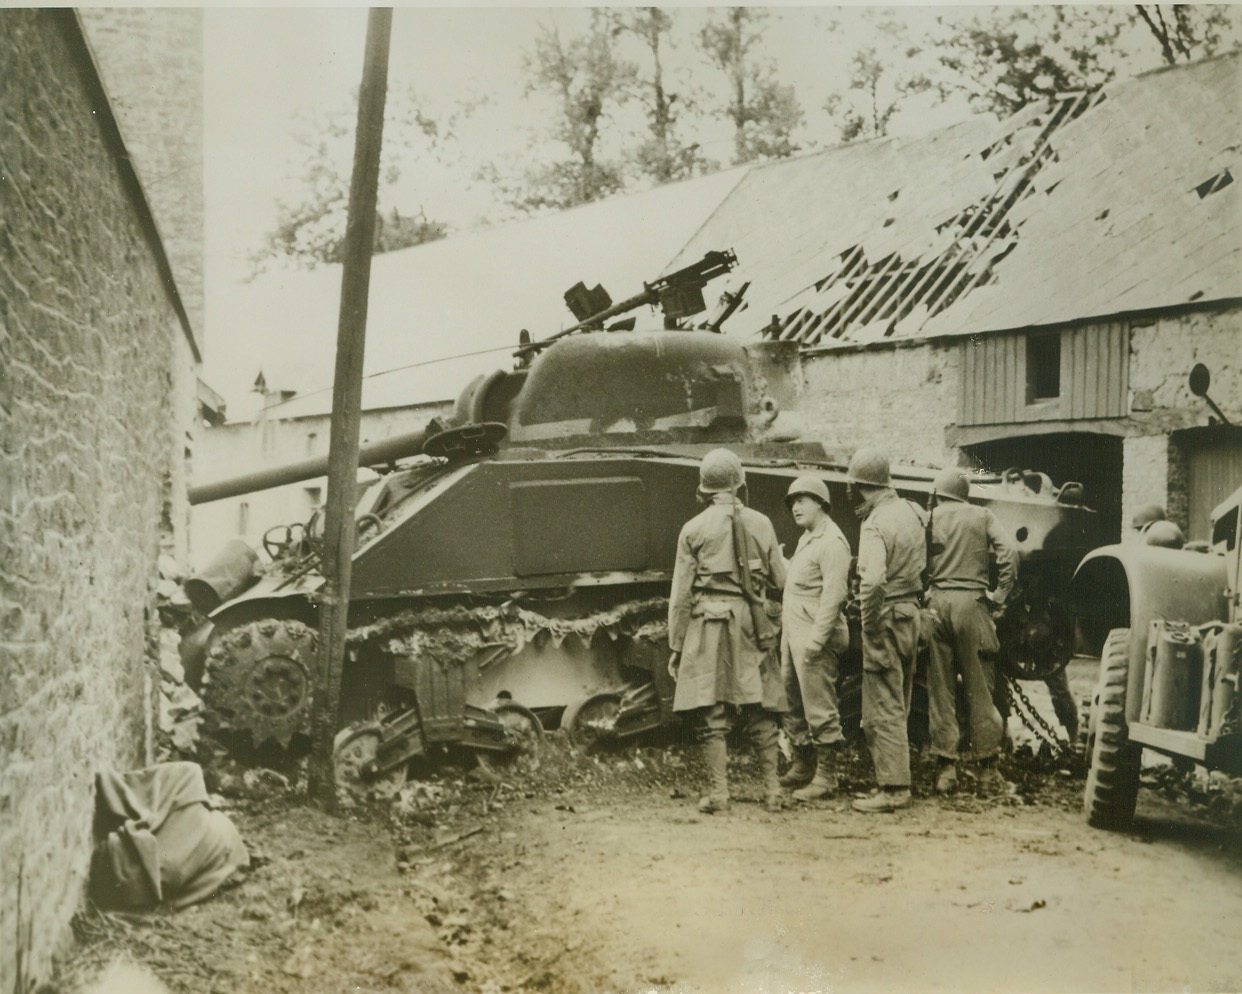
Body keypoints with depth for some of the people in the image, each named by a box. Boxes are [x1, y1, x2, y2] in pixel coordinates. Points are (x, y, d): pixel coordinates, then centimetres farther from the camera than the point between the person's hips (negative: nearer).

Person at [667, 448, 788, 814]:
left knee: (711, 713, 1)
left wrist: (675, 646, 4)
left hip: (708, 624, -2)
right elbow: (779, 581, 10)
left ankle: (718, 792, 0)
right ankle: (772, 790, 10)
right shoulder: (761, 524, 4)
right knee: (760, 711, 9)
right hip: (751, 625, 2)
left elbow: (681, 595, -2)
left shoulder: (694, 529, -2)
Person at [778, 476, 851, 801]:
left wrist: (817, 638, -23)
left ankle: (825, 778, -1)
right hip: (794, 634, 10)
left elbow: (834, 594, -19)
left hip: (816, 638, -10)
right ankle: (802, 766, 27)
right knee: (792, 704, 15)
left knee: (820, 709, -6)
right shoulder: (806, 539, 19)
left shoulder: (831, 542, -12)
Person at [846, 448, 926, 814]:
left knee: (882, 711, -2)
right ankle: (897, 781, 25)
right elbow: (923, 565, 19)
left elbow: (873, 580, -29)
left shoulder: (876, 524, -19)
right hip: (911, 612, 9)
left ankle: (892, 789, 0)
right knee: (898, 707, 17)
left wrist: (869, 624, -19)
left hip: (886, 618, -9)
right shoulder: (911, 512, 8)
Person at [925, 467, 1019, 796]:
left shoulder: (929, 518, 7)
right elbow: (1008, 552, -6)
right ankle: (988, 771, 4)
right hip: (972, 603, -1)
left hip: (936, 604, 1)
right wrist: (999, 594, 0)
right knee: (979, 689, 4)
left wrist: (921, 595, 6)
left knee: (940, 690, 6)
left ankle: (945, 768, 5)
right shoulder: (982, 516, 7)